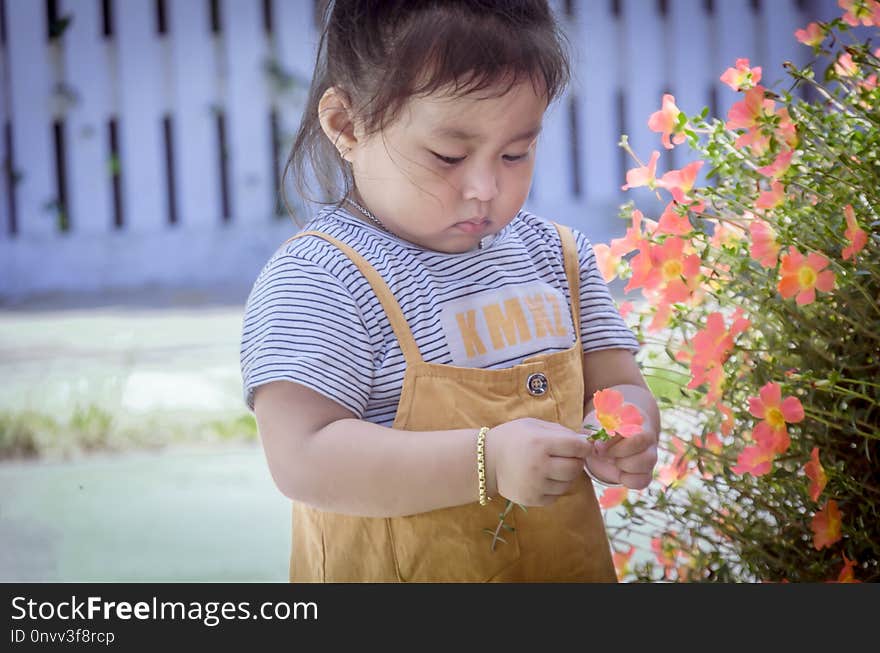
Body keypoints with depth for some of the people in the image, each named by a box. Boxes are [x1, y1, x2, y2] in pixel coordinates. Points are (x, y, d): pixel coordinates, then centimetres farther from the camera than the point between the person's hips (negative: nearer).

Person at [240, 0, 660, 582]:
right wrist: (488, 460, -34)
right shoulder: (316, 279, -20)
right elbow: (303, 460, -27)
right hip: (390, 568, -5)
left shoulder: (560, 256, 0)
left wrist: (624, 429, -19)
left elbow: (620, 385, 5)